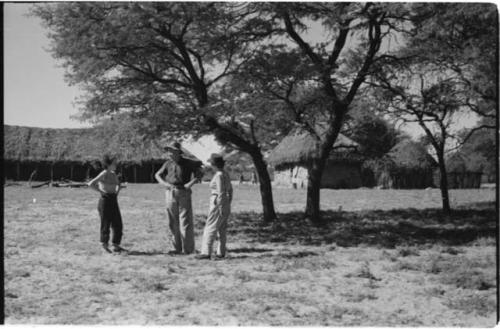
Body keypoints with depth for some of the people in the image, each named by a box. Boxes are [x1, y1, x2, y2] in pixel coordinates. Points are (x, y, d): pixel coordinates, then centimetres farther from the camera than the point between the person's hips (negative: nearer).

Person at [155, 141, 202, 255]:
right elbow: (157, 175, 16)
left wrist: (191, 183, -11)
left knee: (185, 222, -4)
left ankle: (188, 249, 3)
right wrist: (165, 183, -2)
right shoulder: (168, 164, 6)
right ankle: (177, 248, 15)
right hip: (170, 193, 4)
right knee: (173, 222, 6)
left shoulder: (187, 163, -4)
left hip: (184, 193, -4)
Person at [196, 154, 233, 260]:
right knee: (221, 229, 13)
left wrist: (221, 209, -20)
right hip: (225, 204, 9)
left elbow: (221, 193, -21)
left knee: (210, 228, -7)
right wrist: (228, 206, 21)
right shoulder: (225, 174, 11)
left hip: (218, 204, -9)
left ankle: (206, 252, -10)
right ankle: (221, 252, 16)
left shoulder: (219, 175, -18)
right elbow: (230, 190, 16)